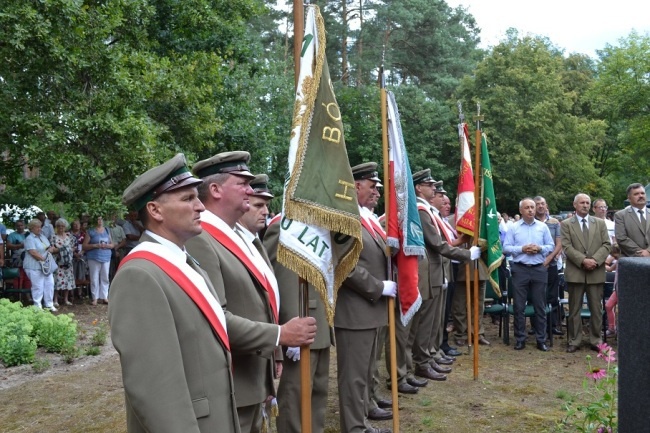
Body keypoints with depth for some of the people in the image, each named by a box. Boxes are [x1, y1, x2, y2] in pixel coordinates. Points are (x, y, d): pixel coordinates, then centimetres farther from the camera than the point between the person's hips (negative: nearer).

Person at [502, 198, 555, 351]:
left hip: (539, 270, 1)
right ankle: (520, 339, 12)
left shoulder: (543, 227, 7)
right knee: (519, 306, 3)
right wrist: (522, 249, -15)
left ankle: (541, 340, 13)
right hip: (519, 270, -1)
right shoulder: (513, 228, 2)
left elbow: (551, 246, 7)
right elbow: (506, 248, -2)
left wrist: (540, 248, -12)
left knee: (540, 306, 5)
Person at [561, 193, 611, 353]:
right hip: (575, 272, -2)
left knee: (596, 309, 6)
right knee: (574, 309, 4)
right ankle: (574, 341, 12)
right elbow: (567, 247, -6)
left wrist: (595, 260, -12)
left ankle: (596, 340, 17)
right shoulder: (566, 224, 3)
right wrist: (583, 260, -17)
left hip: (596, 272, 2)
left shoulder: (600, 223, 11)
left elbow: (607, 245, 3)